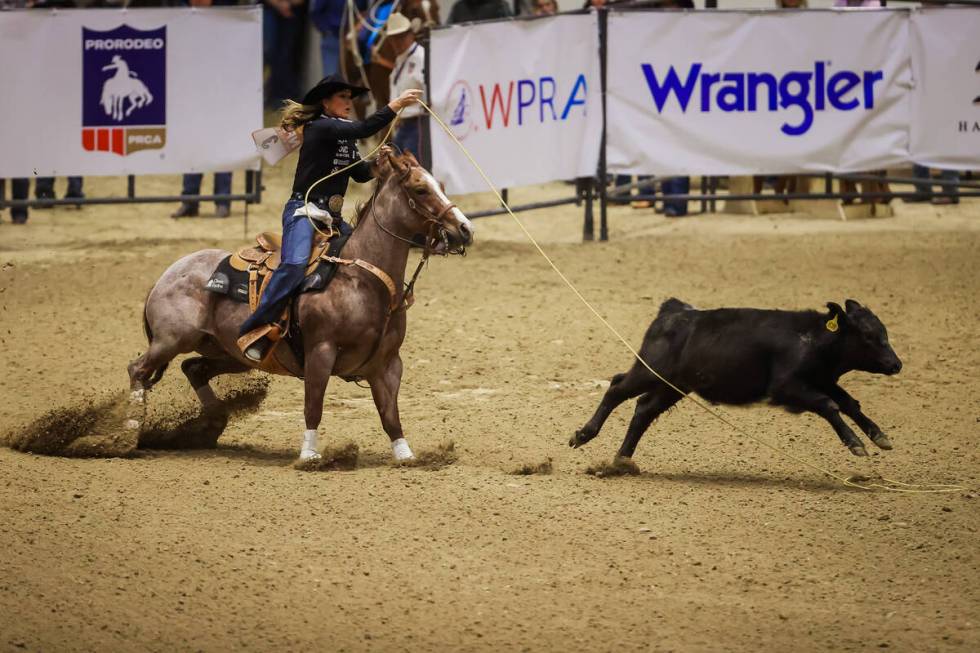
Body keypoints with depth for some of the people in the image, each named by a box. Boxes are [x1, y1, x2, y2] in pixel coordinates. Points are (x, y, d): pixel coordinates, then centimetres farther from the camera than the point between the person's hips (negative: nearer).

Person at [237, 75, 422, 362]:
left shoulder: (343, 135, 18)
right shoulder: (320, 128, -10)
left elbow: (361, 174, 21)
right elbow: (363, 129, -24)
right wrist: (396, 105, -25)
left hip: (331, 217, 10)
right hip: (303, 211, -10)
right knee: (295, 264, -31)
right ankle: (254, 330, -33)